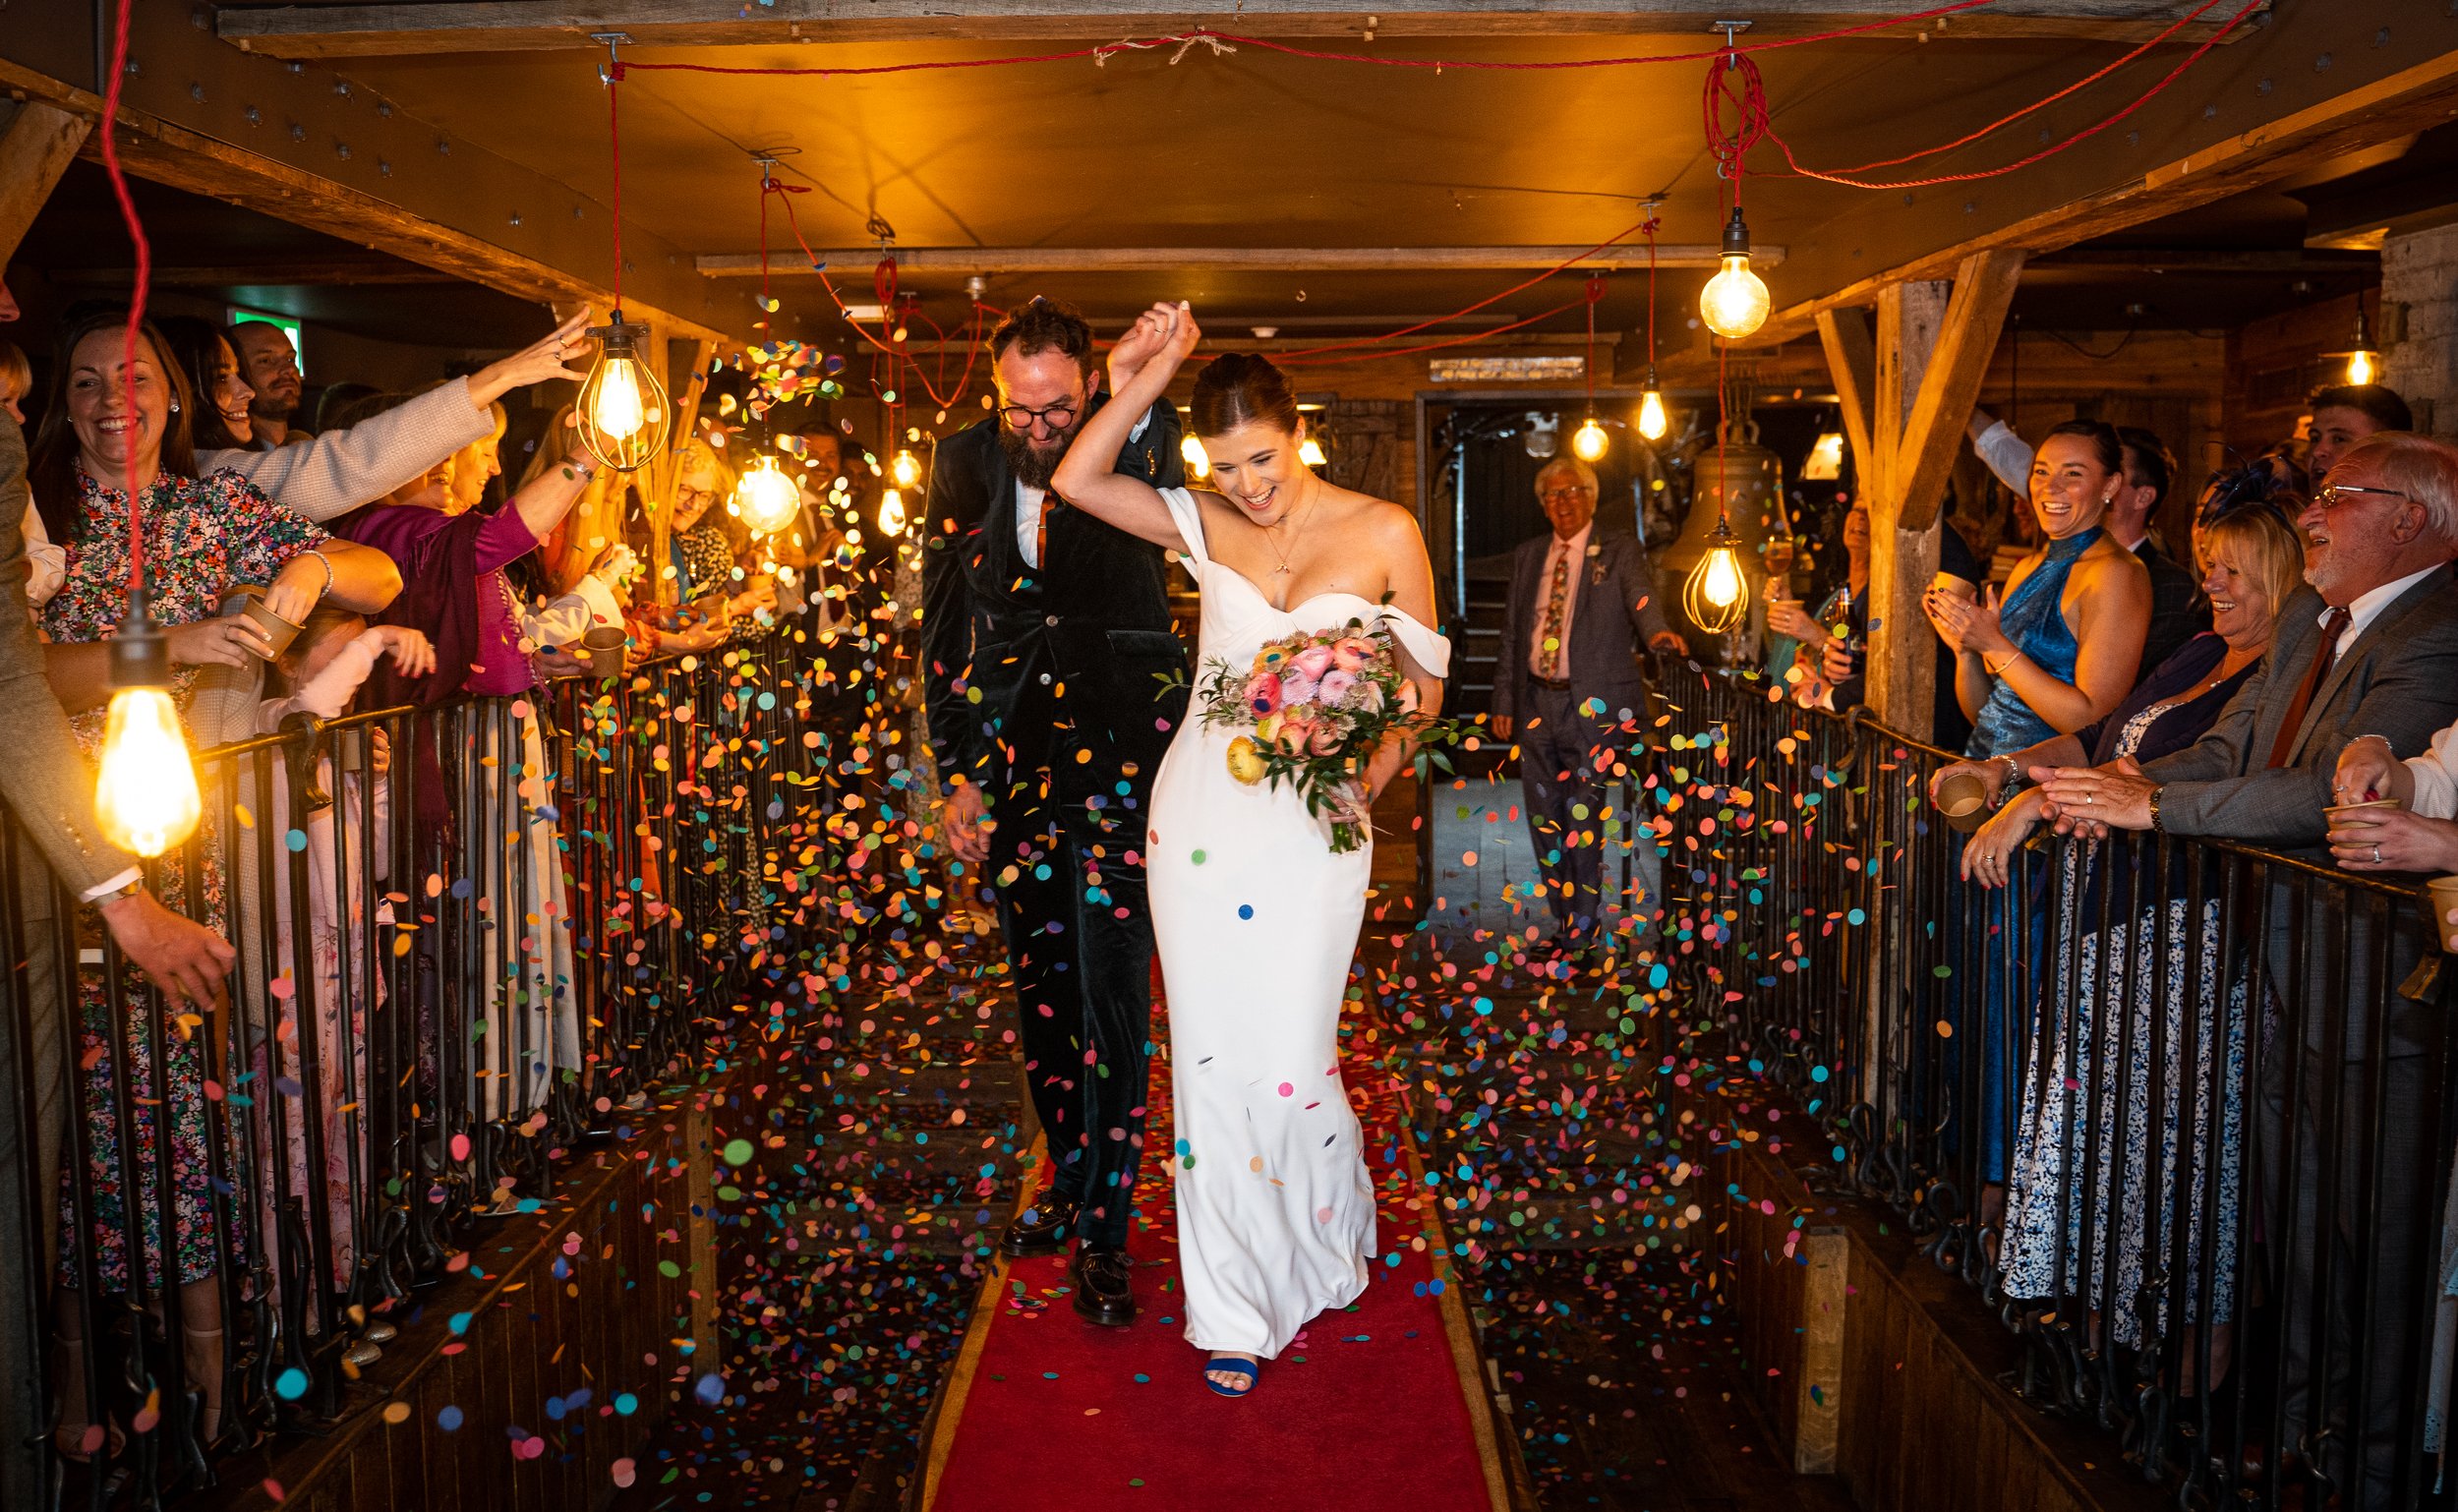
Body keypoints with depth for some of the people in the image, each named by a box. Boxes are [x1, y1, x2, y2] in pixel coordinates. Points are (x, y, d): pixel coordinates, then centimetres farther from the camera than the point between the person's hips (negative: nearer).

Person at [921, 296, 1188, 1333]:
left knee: (1113, 998, -4)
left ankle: (1101, 1230, 7)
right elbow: (944, 631, 7)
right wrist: (957, 772, 5)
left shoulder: (1133, 449, -3)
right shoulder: (963, 466, 3)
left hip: (1118, 763, -3)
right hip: (1011, 770, 4)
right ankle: (1070, 1176, 32)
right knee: (1040, 991, 13)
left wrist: (1151, 383, -36)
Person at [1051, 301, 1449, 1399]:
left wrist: (1382, 757, -14)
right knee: (1211, 1056, 5)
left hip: (1314, 822, -2)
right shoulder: (1206, 525, 4)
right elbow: (1077, 482, -1)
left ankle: (1333, 1225, 34)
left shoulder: (1384, 533, -2)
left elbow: (1423, 679, 3)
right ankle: (1236, 1309, 21)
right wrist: (1132, 392, -11)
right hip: (1200, 811, 2)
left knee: (1290, 1058, -2)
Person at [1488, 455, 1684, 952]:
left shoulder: (1620, 552, 1)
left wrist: (1657, 631, -40)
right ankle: (1566, 925, 23)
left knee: (1583, 822, -7)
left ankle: (1580, 937, 3)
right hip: (1537, 703, 5)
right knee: (1545, 821, 9)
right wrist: (1504, 700, 11)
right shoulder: (1527, 557, 14)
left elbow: (1641, 598, -17)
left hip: (1594, 705, -5)